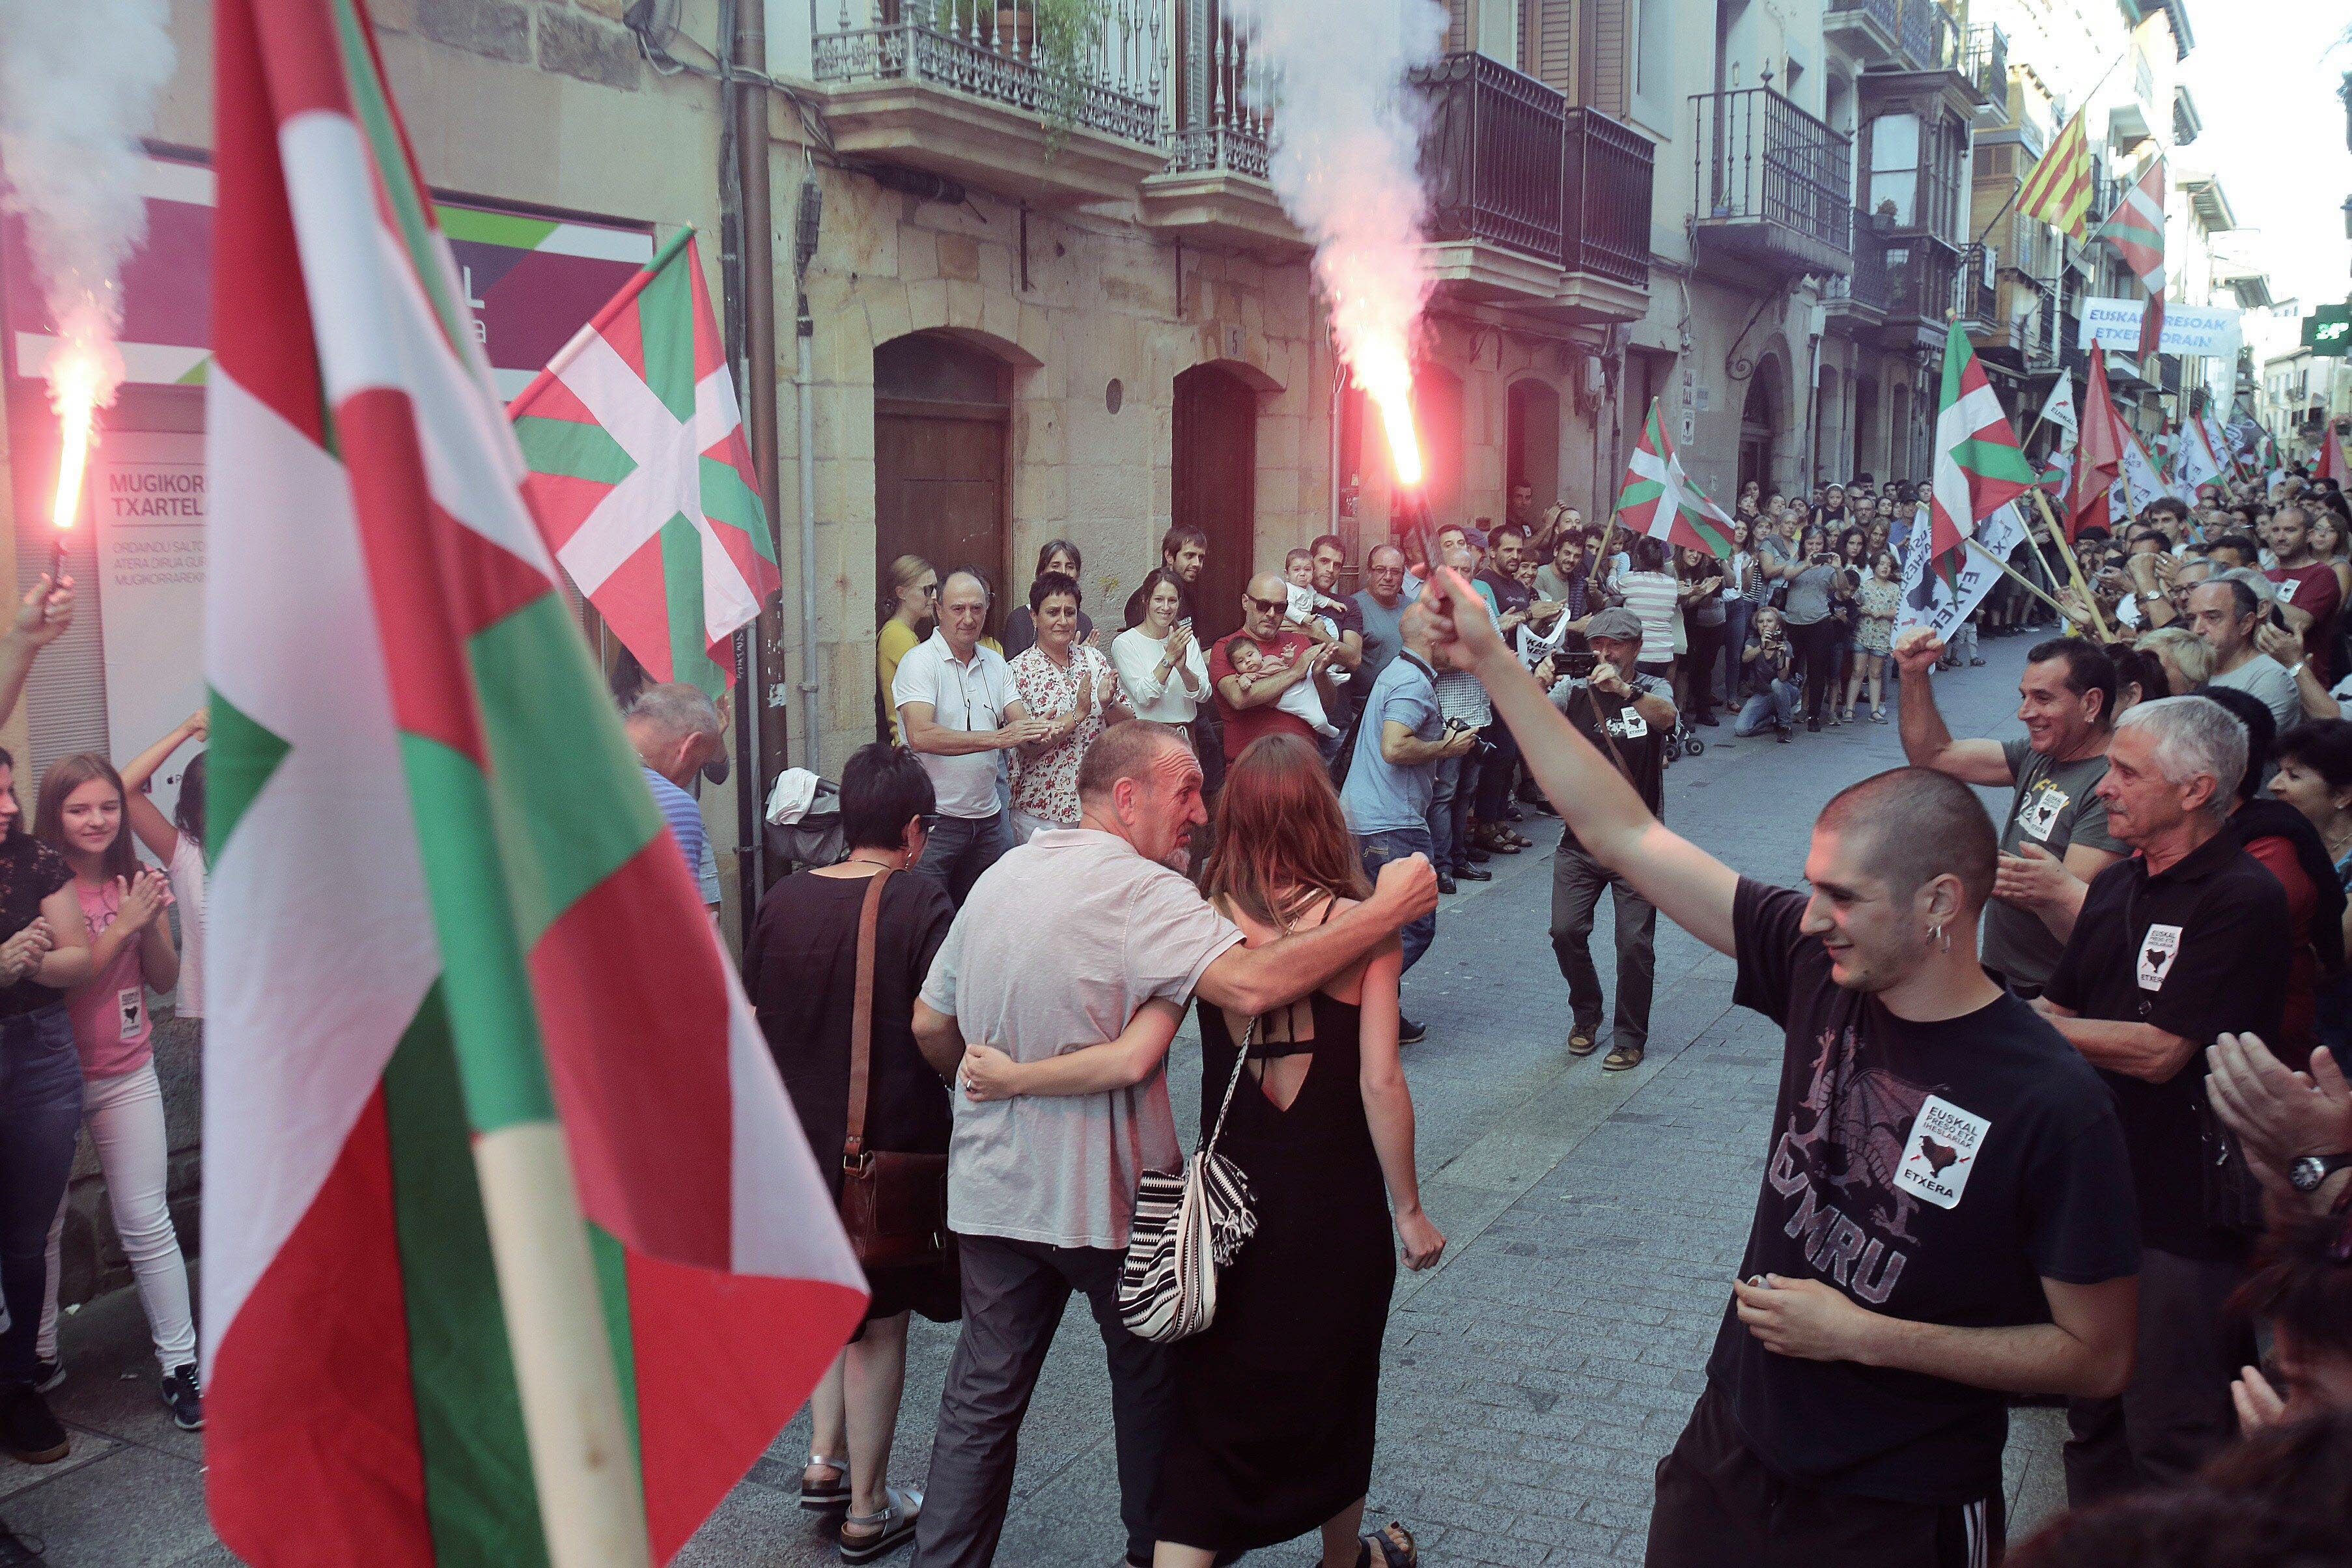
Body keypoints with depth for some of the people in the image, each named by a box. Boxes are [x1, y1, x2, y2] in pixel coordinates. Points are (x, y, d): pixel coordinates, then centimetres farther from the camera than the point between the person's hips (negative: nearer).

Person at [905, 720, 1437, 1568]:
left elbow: (931, 1026, 11)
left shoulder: (1000, 876, 6)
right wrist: (1389, 909, -28)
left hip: (992, 1188, 6)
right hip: (1104, 1193, -6)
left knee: (982, 1397, 13)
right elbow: (1251, 984, -34)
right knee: (1152, 1379, 17)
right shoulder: (1138, 888, -20)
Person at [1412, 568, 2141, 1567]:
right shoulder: (1818, 969, -10)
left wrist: (1865, 1337, -19)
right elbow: (1621, 834, -8)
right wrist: (1492, 661, -10)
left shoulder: (2053, 1106, -23)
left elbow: (2098, 1358, -15)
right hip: (1732, 1448, 5)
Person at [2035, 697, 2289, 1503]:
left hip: (2185, 1210, -8)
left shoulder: (2243, 899, -18)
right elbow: (2062, 1009, 15)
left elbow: (2160, 1051, -22)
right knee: (2094, 1413, 20)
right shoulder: (2117, 885, 9)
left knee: (2171, 1437, 4)